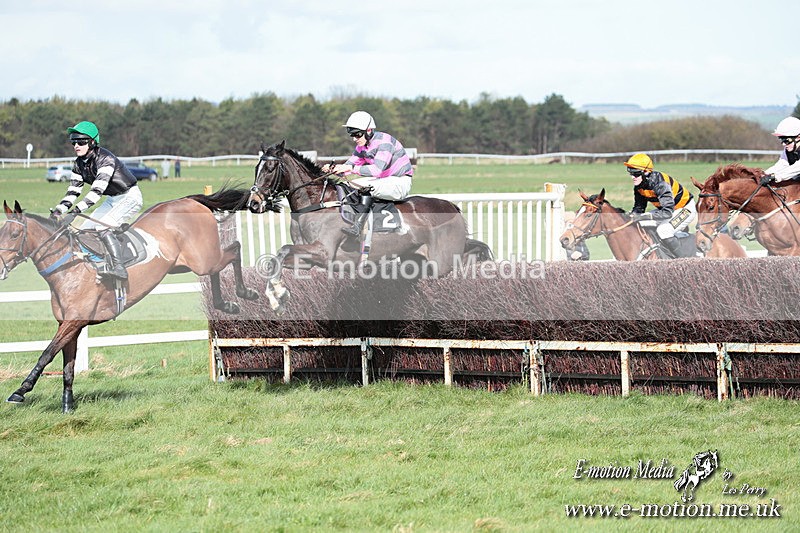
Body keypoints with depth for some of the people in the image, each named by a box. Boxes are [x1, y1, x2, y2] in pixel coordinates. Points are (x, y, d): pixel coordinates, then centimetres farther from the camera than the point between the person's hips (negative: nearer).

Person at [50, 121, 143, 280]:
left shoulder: (105, 159, -28)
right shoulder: (79, 164, -1)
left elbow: (97, 191, -38)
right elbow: (72, 192, -1)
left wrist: (75, 211, -46)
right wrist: (58, 211, -17)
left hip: (130, 197, -9)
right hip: (112, 200, 9)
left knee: (103, 228, -28)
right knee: (85, 230, 3)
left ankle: (119, 268, -34)